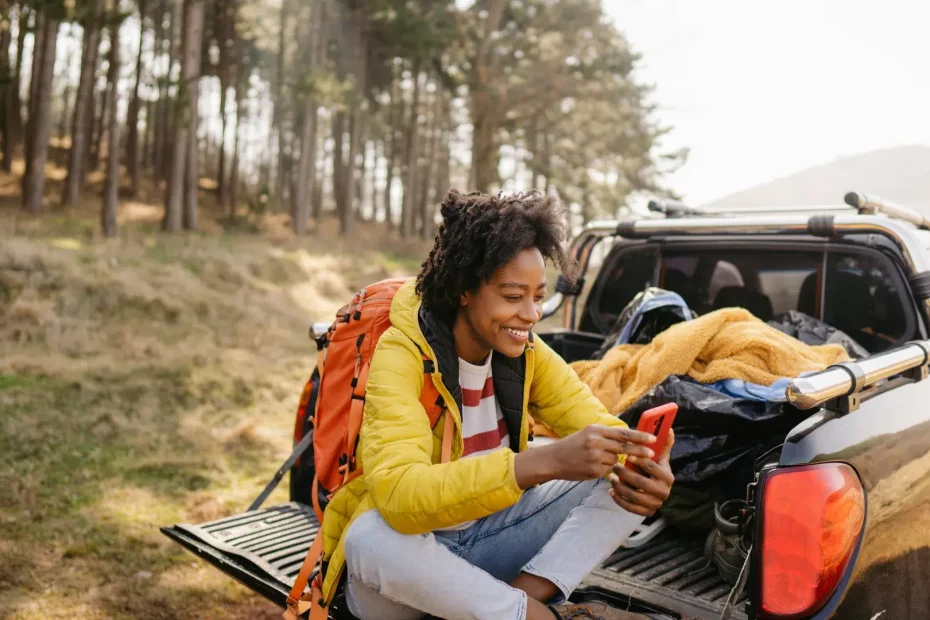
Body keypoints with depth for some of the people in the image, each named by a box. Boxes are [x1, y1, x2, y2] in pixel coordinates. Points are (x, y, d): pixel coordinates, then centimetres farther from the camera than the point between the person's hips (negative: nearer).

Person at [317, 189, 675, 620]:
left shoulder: (525, 352, -6)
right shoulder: (400, 355, -25)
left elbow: (597, 424, -9)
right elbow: (399, 495, -39)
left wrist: (642, 469, -33)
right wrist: (545, 462, -49)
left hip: (490, 536, 5)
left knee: (625, 477, -10)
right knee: (372, 536, -40)